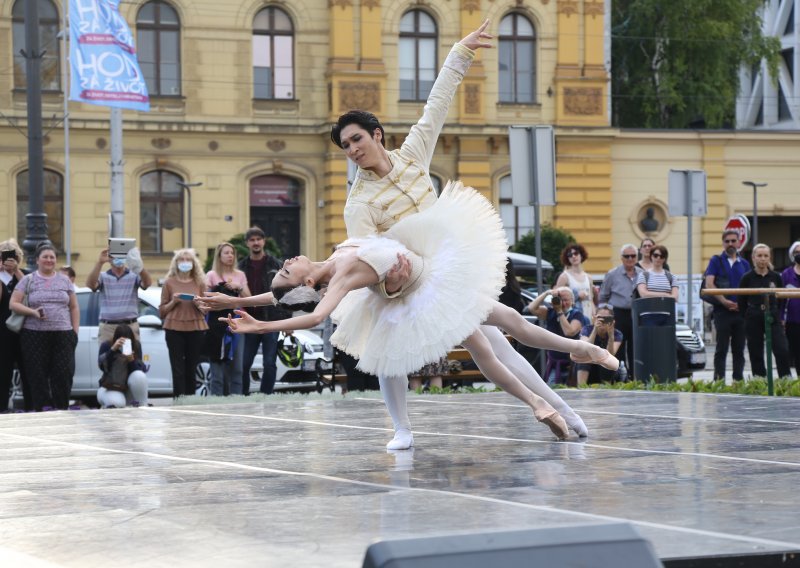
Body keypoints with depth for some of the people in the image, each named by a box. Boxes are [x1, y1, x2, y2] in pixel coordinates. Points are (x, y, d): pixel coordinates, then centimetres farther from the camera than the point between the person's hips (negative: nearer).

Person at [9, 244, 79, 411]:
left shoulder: (64, 280, 14)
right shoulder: (28, 280, 7)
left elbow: (74, 308, 15)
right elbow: (13, 303, 2)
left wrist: (75, 331, 5)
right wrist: (33, 312, -14)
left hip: (63, 334, 2)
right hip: (35, 335, -1)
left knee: (63, 374, -4)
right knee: (38, 375, -4)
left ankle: (62, 408, 3)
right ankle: (42, 408, 0)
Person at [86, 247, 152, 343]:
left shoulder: (134, 275, 7)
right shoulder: (103, 276, 8)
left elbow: (147, 283, -12)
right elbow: (90, 284, -11)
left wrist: (138, 264, -30)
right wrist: (99, 263, -25)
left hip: (130, 327, 0)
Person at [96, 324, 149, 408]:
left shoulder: (136, 345, -6)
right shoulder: (106, 345, -11)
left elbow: (143, 369, -12)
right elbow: (102, 366, -26)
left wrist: (132, 360, -33)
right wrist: (113, 349, -39)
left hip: (129, 390, 3)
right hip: (110, 388, -3)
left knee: (139, 375, -30)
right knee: (117, 403, -36)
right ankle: (109, 406, 2)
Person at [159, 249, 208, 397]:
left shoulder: (200, 283, 12)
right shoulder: (169, 283, 7)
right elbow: (162, 311, 11)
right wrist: (173, 302, -7)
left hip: (196, 329, 2)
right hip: (174, 329, -2)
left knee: (191, 369, 0)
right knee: (178, 370, -9)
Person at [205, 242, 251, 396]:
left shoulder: (240, 275, 16)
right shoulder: (212, 275, 5)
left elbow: (248, 298, 12)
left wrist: (239, 287, -4)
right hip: (217, 324, -4)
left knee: (236, 367, 2)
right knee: (218, 366, -8)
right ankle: (217, 398, -7)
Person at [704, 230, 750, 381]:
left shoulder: (744, 264, 14)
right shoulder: (716, 261, 4)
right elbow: (709, 284, -7)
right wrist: (724, 301, -16)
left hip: (740, 311, 4)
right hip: (722, 310, -4)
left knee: (739, 349, 6)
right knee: (722, 348, -4)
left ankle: (739, 379, 10)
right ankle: (719, 380, -4)